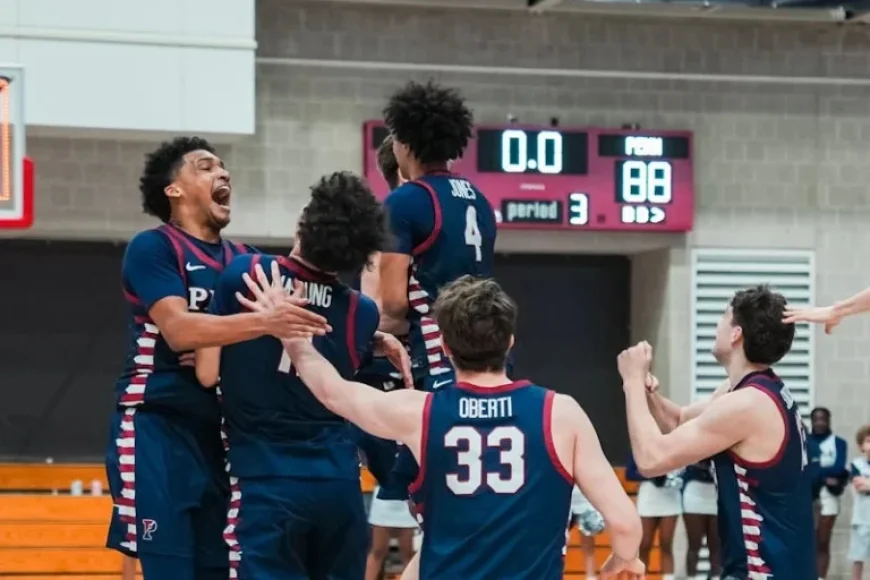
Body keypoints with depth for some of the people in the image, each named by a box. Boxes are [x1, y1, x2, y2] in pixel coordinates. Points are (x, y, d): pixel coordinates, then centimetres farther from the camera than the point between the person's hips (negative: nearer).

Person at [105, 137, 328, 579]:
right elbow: (178, 329, -21)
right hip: (157, 430, -7)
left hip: (219, 433, 7)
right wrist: (263, 321, -33)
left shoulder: (244, 261, 15)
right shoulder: (152, 248, -6)